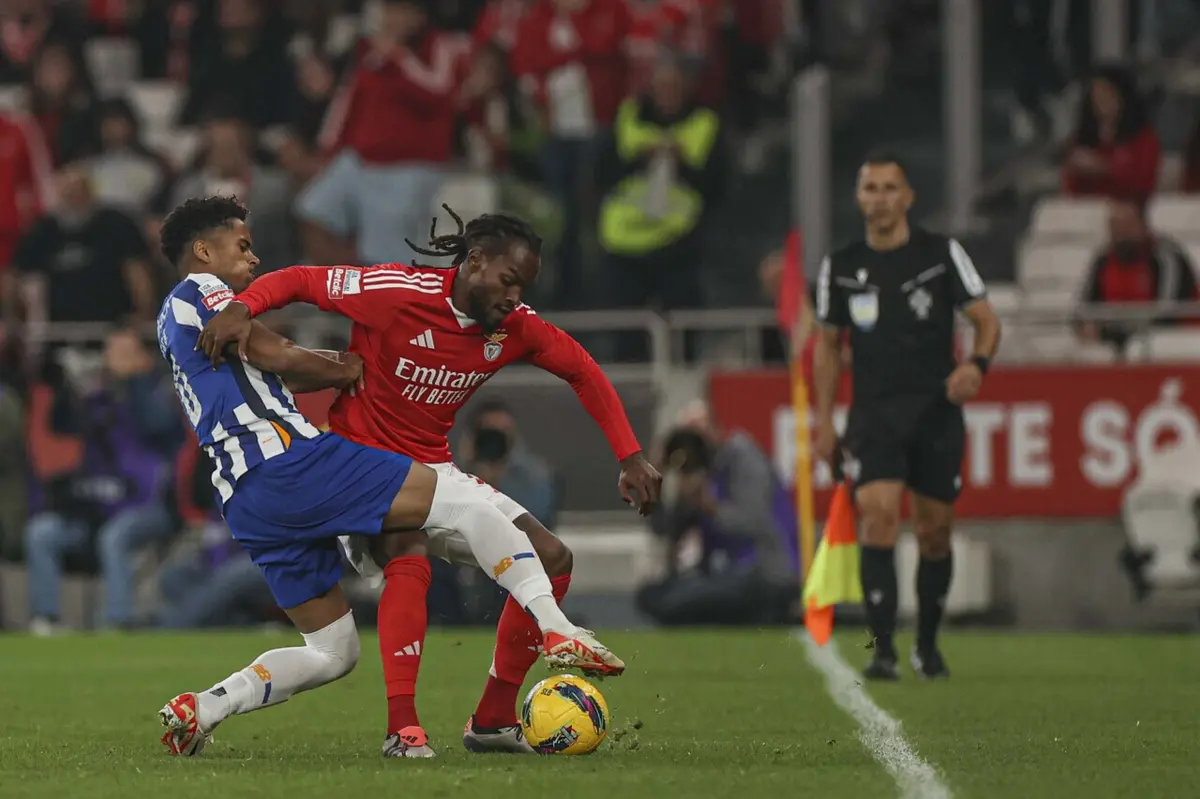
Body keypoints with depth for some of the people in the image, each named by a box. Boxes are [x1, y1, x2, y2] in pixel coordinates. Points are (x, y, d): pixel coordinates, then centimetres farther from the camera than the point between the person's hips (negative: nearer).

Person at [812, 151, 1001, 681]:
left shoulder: (942, 254, 0)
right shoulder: (841, 267, 5)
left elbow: (986, 320, 1)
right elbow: (828, 344, 15)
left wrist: (977, 364, -21)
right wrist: (824, 421, 9)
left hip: (937, 412, 0)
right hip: (874, 414, 0)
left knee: (934, 533, 6)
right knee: (878, 517, -19)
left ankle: (927, 646, 26)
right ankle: (883, 650, -21)